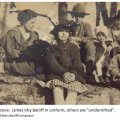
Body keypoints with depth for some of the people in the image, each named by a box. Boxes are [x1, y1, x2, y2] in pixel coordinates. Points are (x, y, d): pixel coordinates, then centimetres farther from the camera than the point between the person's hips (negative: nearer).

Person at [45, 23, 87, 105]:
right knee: (57, 85, -36)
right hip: (57, 74, 0)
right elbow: (52, 63, -1)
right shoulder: (52, 48, 18)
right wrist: (63, 73, -23)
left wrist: (73, 73, -19)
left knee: (73, 85, -35)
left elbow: (77, 63, 7)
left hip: (73, 74, 1)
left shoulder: (74, 47, 23)